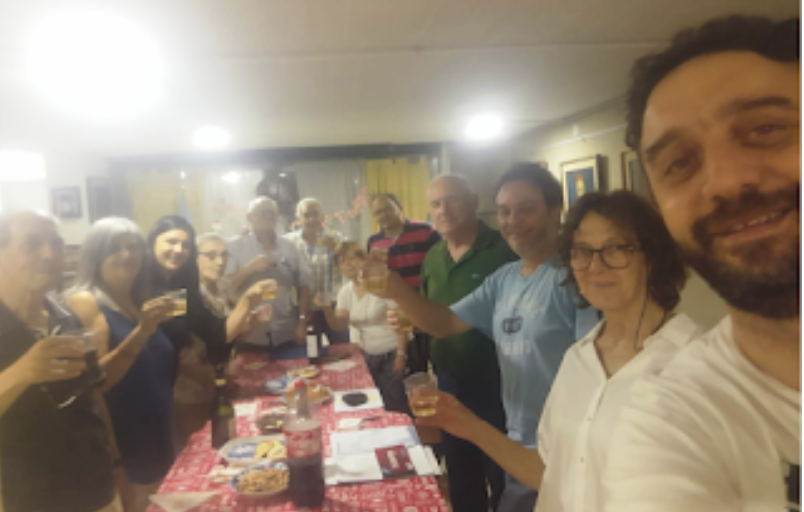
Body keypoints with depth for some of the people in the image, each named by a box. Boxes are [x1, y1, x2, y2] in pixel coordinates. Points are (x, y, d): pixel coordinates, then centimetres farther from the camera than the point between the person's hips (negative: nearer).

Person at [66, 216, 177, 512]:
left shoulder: (140, 304, 10)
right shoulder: (83, 303, -13)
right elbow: (95, 380, -23)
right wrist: (142, 331, -30)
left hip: (157, 439, 8)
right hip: (119, 448, -7)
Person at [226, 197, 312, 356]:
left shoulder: (289, 247, 8)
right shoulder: (235, 246, 1)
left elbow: (303, 287, 8)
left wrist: (302, 323, 1)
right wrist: (251, 267, -16)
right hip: (249, 337, -2)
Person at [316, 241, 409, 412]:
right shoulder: (345, 291, 5)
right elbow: (340, 325, 0)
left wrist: (401, 355, -16)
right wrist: (327, 309, -19)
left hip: (388, 355, -5)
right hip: (361, 356, 5)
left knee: (394, 405, -5)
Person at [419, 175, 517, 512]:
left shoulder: (502, 251, -16)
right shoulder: (433, 258, 6)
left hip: (494, 384, -6)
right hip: (449, 383, 7)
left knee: (502, 477, 13)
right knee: (460, 478, 24)